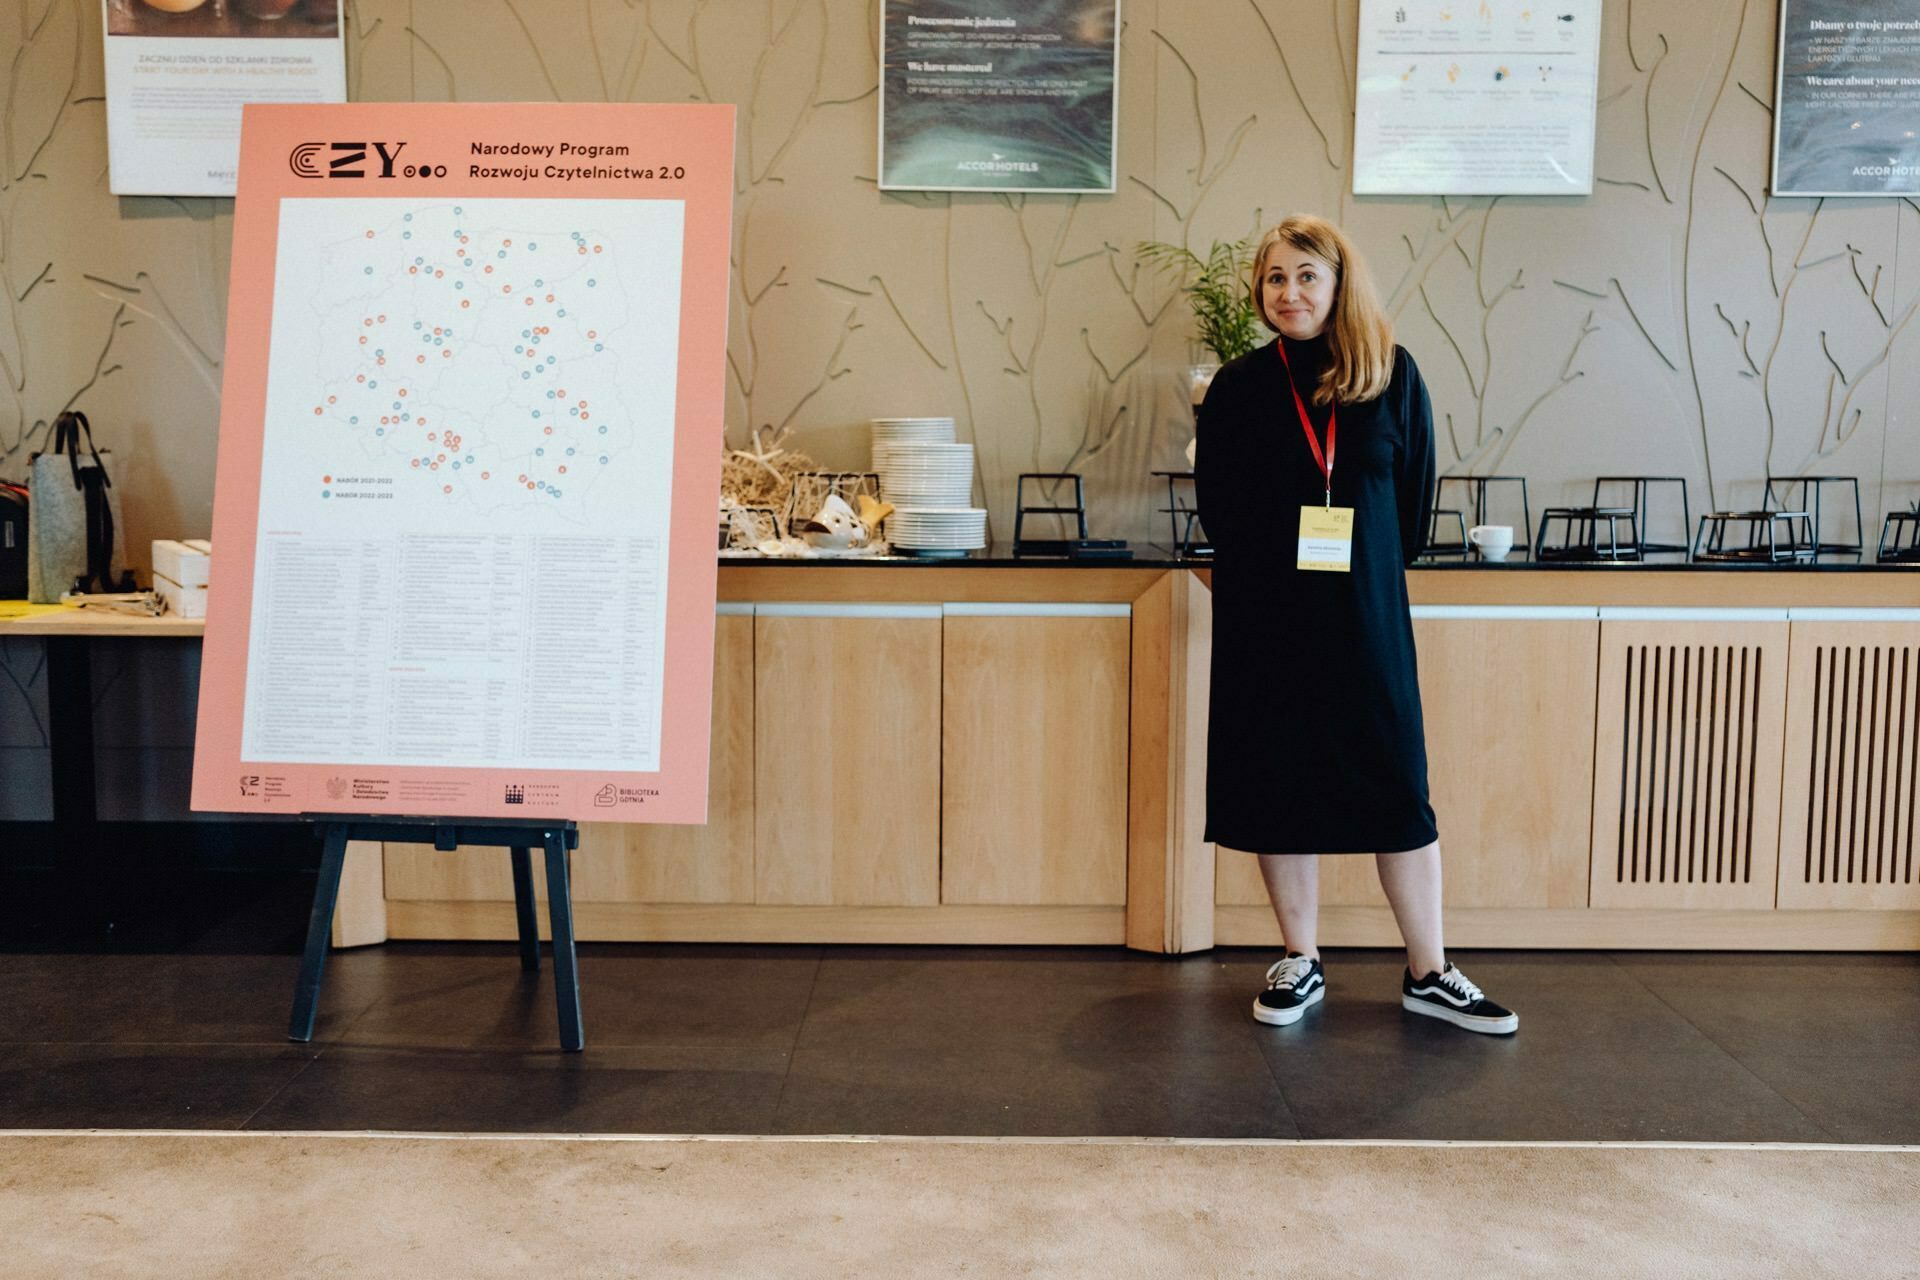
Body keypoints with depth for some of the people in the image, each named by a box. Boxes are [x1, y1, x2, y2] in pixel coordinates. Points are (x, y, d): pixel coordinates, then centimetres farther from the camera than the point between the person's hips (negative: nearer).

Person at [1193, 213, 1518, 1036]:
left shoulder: (1392, 376, 1)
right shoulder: (1239, 388, 1)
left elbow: (1415, 496, 8)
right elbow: (1216, 506, 8)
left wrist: (1371, 567, 9)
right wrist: (1271, 569, 8)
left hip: (1367, 616, 0)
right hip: (1266, 620, 0)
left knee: (1397, 786, 3)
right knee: (1278, 784, 5)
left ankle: (1428, 974, 16)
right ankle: (1299, 964, 20)